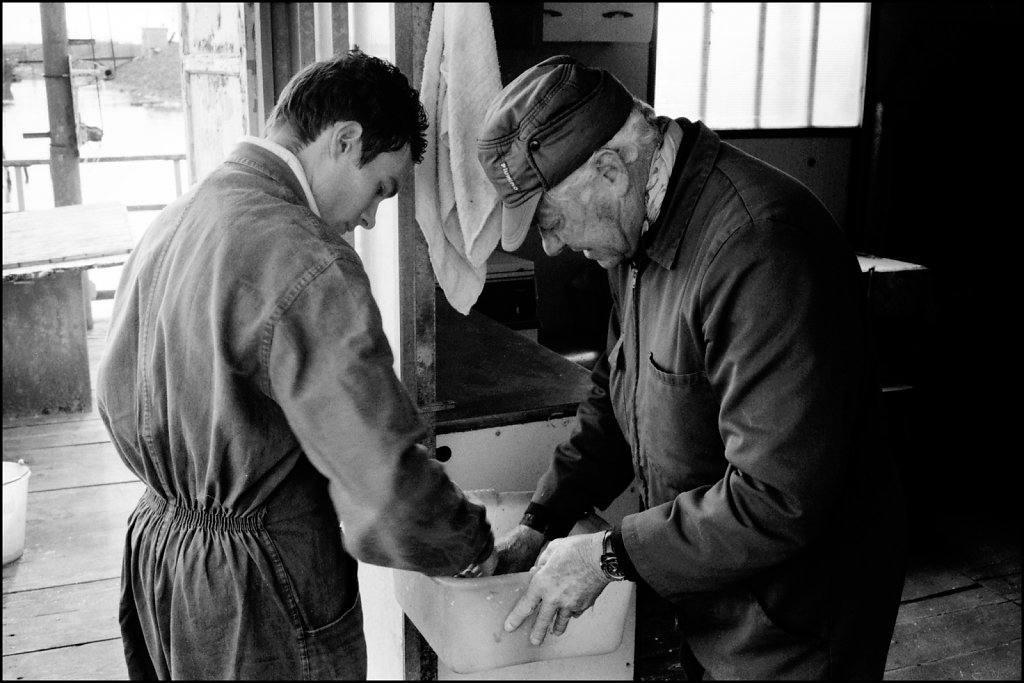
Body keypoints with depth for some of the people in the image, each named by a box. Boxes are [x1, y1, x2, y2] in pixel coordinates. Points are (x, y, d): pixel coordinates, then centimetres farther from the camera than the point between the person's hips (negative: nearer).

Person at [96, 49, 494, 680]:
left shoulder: (168, 225, 3)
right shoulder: (303, 261, -27)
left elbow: (117, 399, 14)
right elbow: (389, 503, -29)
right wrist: (476, 543, -11)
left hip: (157, 539, 9)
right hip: (262, 591, -9)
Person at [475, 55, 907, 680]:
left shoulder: (759, 247, -31)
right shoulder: (642, 232, 0)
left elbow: (778, 500, -32)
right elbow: (615, 397, 10)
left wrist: (609, 555, -22)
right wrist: (541, 524, 2)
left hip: (793, 624, -8)